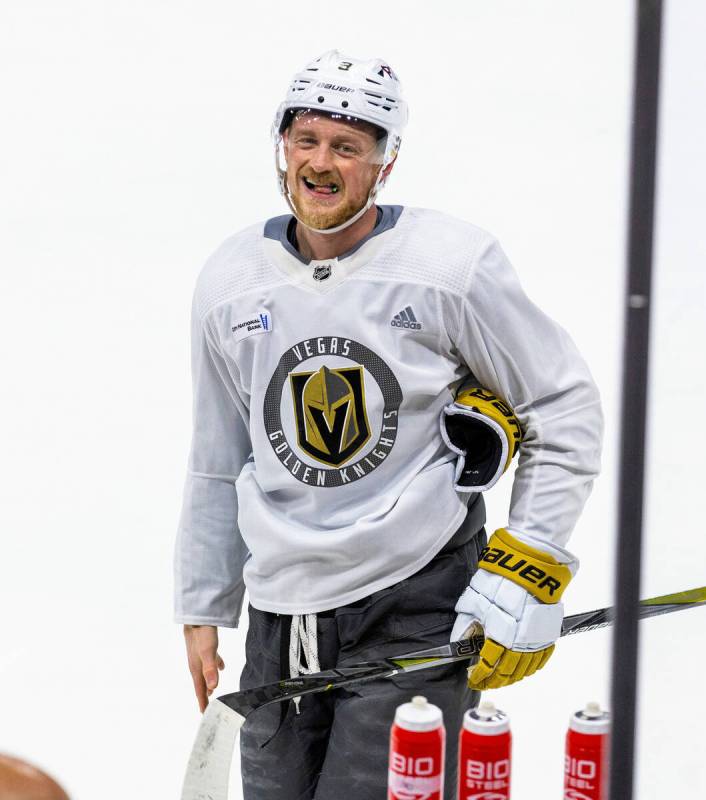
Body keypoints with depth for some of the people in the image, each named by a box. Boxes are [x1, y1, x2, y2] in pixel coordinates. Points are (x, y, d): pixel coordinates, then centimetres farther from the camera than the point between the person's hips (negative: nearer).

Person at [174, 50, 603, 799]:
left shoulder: (453, 265, -9)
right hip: (282, 610, 4)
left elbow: (565, 406, -2)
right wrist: (202, 610, 17)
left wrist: (530, 567, -8)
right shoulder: (230, 282, 4)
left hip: (418, 602, -4)